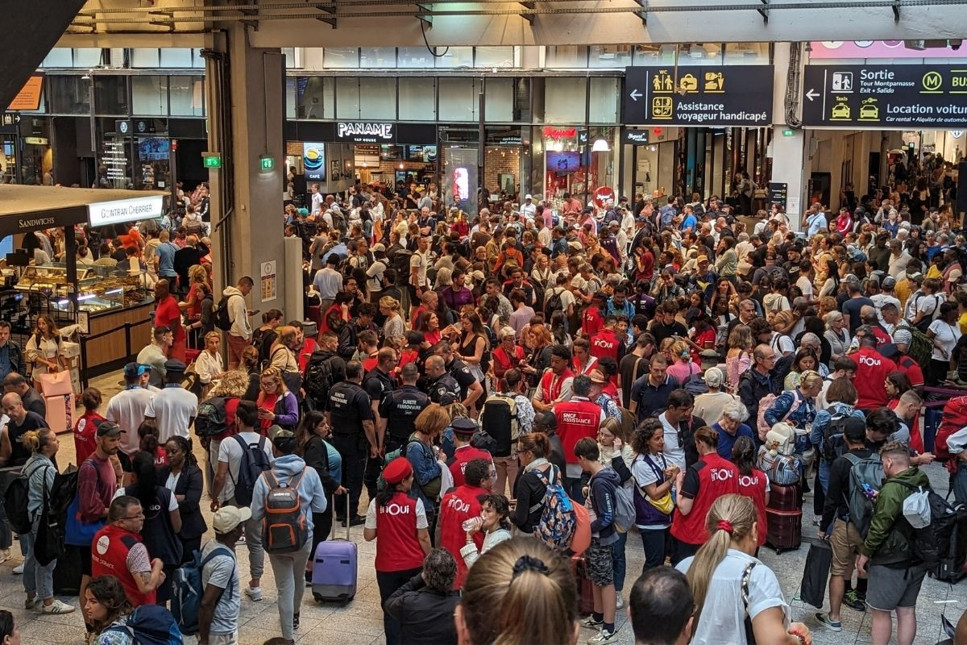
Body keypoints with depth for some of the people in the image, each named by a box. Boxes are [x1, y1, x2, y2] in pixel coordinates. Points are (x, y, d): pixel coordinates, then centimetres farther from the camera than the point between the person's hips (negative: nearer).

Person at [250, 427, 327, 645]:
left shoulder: (265, 478, -17)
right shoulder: (310, 473, -14)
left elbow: (256, 515, -10)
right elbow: (320, 506, -4)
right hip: (303, 537, 2)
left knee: (285, 586, 10)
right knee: (299, 578, 27)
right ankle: (294, 615, 53)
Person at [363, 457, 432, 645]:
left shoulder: (377, 503, -9)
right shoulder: (415, 503, -13)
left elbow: (368, 536, -6)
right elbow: (423, 538, -9)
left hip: (386, 566, 1)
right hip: (413, 565, 0)